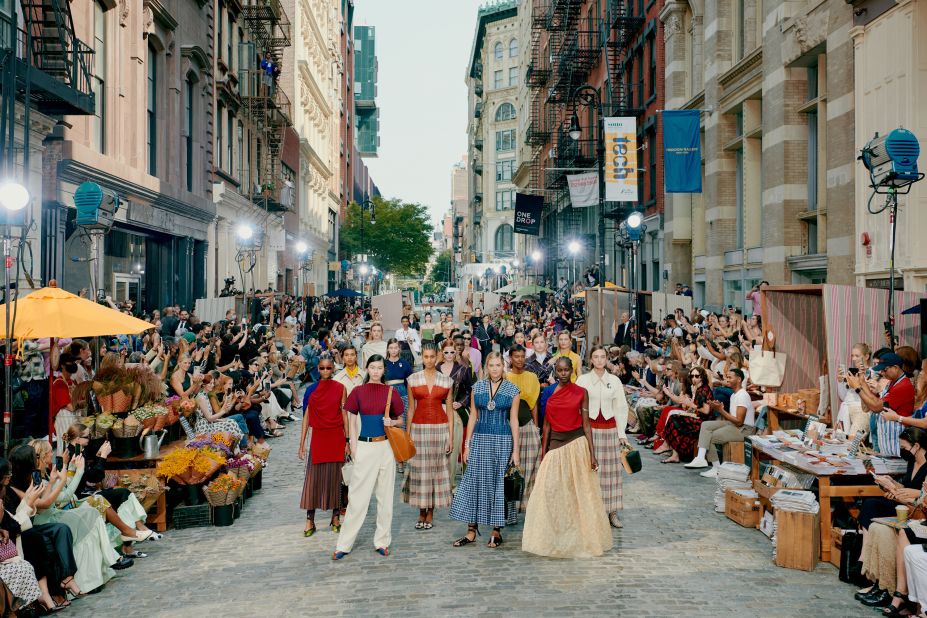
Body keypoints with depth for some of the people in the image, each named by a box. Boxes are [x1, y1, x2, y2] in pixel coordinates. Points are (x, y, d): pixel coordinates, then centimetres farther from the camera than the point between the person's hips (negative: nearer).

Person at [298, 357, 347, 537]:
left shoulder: (340, 388, 2)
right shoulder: (311, 390, 3)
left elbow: (344, 415, 2)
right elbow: (306, 417, 3)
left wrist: (347, 441, -1)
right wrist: (302, 444, 0)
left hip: (336, 437, 0)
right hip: (318, 437, 1)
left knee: (335, 477, 4)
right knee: (313, 478, -1)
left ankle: (336, 517, 15)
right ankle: (310, 521, 4)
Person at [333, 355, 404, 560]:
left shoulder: (391, 392, 4)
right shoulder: (358, 392, 2)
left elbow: (400, 420, 12)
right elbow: (352, 421, 7)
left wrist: (392, 422, -10)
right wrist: (353, 447, 1)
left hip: (386, 446, 1)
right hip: (365, 447, -1)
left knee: (385, 494, 7)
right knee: (358, 495, -2)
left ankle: (382, 541, 17)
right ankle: (344, 544, 5)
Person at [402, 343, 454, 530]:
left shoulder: (447, 381, 4)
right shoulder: (413, 379, 5)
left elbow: (450, 410, 5)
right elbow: (411, 409, 7)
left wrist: (451, 436, 0)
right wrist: (407, 434, 3)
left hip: (440, 428, 0)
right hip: (419, 428, 0)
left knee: (436, 469, 2)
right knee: (419, 470, 1)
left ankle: (430, 514, 11)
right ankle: (421, 513, 12)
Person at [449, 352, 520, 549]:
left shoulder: (512, 390, 0)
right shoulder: (477, 387, 6)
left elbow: (514, 420, 1)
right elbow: (473, 417, 9)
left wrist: (515, 449, -3)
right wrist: (467, 445, 5)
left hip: (502, 440, -2)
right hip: (480, 439, 2)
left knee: (498, 483, 2)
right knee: (474, 481, 0)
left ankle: (497, 531, 12)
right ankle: (471, 530, 6)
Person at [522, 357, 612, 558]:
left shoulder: (581, 392, -2)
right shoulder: (548, 392, 5)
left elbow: (586, 424, -3)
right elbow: (547, 424, 10)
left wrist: (592, 454, -7)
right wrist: (543, 452, 8)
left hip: (576, 443, -2)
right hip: (555, 444, 3)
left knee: (579, 491, 4)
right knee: (552, 491, 1)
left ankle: (580, 537, 17)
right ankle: (555, 537, 12)